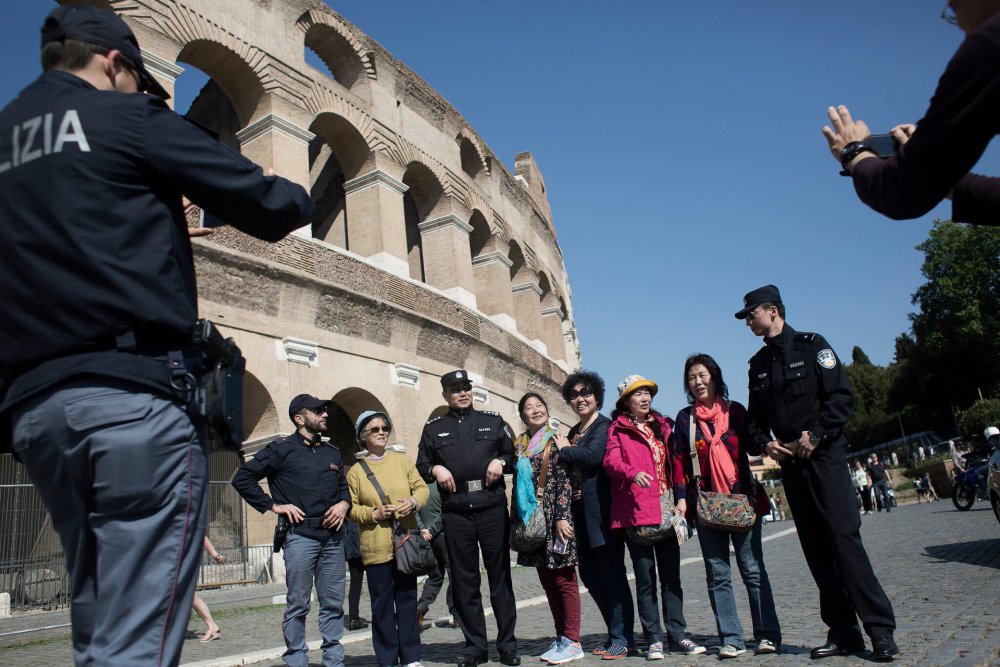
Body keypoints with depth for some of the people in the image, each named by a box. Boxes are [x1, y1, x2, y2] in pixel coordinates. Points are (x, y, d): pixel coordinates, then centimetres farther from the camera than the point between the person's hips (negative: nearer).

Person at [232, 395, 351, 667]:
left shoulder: (333, 453, 16)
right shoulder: (282, 449, 0)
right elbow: (242, 478, -2)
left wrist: (344, 503, 3)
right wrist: (273, 505, -5)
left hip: (332, 535, 5)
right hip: (300, 535, -5)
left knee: (333, 603, 8)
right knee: (297, 605, 1)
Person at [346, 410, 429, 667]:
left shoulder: (402, 460, 8)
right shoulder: (355, 471, 4)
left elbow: (421, 487, 7)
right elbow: (351, 508, 2)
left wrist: (413, 501, -13)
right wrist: (374, 514, -14)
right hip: (376, 547, -1)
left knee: (407, 598, 6)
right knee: (382, 603, 3)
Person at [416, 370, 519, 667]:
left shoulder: (493, 420, 12)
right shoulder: (433, 428, 13)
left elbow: (514, 454, 14)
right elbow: (421, 465, 15)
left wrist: (501, 461, -6)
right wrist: (435, 469, -5)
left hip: (492, 506, 0)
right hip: (455, 511, 1)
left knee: (500, 575, 4)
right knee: (464, 579, 5)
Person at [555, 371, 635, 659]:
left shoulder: (604, 426, -5)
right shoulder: (573, 433, 18)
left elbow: (594, 456, -22)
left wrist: (563, 450, -8)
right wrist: (570, 489, 1)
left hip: (602, 511, -8)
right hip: (580, 513, 8)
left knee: (612, 574, -2)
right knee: (590, 576, 12)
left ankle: (622, 638, 7)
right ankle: (615, 632, 23)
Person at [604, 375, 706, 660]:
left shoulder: (663, 425, 17)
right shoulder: (617, 429, 4)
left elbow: (674, 463, 17)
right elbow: (611, 460, -11)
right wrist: (633, 472, -30)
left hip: (665, 510, 4)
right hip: (636, 511, -4)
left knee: (671, 576, 7)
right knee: (645, 577, 2)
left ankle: (677, 636, 15)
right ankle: (654, 639, 10)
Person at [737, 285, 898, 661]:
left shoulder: (811, 346, -1)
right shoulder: (758, 364, 15)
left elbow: (842, 397, -9)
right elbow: (755, 417, 16)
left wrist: (815, 435, -18)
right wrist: (764, 442, -3)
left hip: (824, 456, -5)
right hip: (789, 463, 6)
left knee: (843, 537, -11)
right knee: (816, 549, 5)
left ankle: (881, 629, -2)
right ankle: (843, 633, 12)